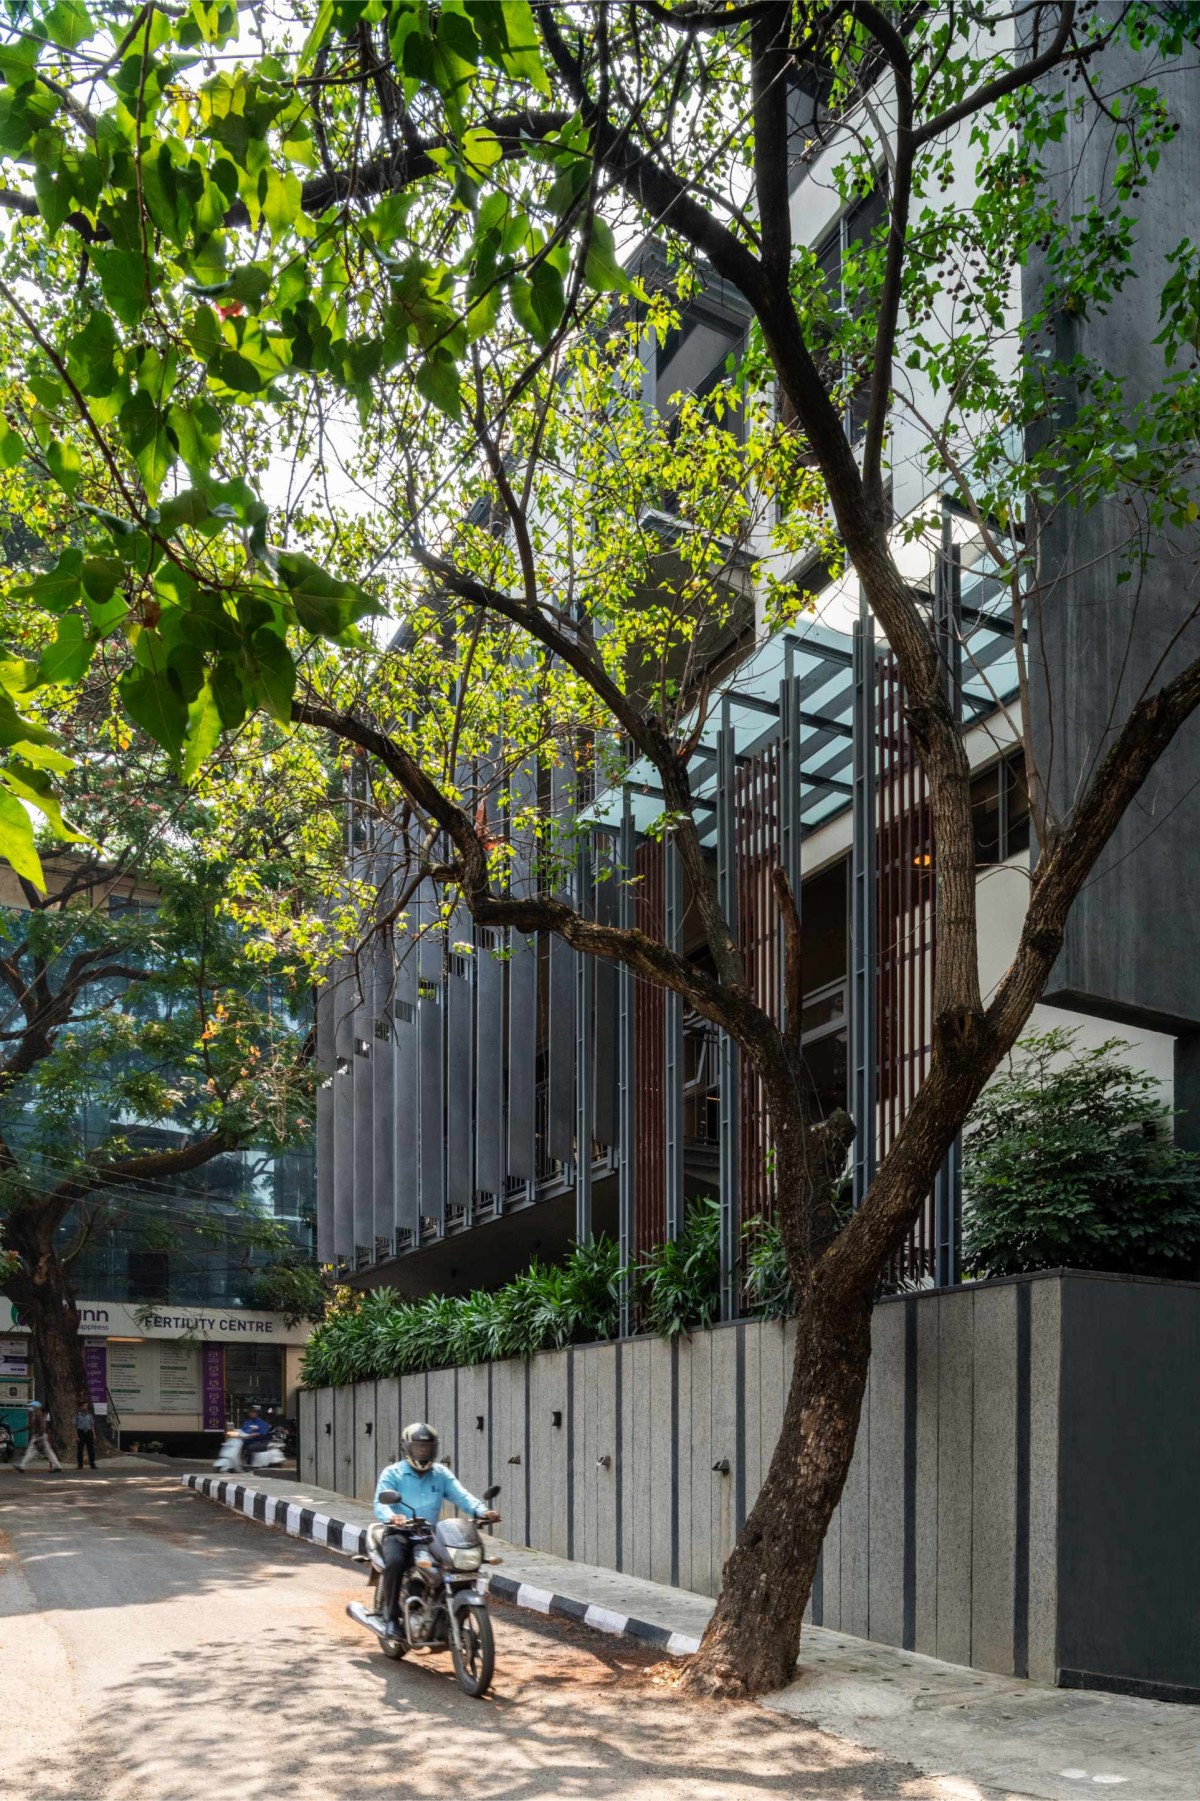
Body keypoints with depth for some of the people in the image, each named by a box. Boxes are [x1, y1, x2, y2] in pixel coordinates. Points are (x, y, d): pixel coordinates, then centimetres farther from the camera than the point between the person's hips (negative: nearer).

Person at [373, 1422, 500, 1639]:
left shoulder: (441, 1474, 13)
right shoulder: (392, 1473, 2)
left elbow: (461, 1495, -1)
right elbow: (381, 1503, -14)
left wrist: (481, 1510, -22)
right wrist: (392, 1517, -38)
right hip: (399, 1533, -4)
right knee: (394, 1562, -34)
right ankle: (391, 1616, -17)